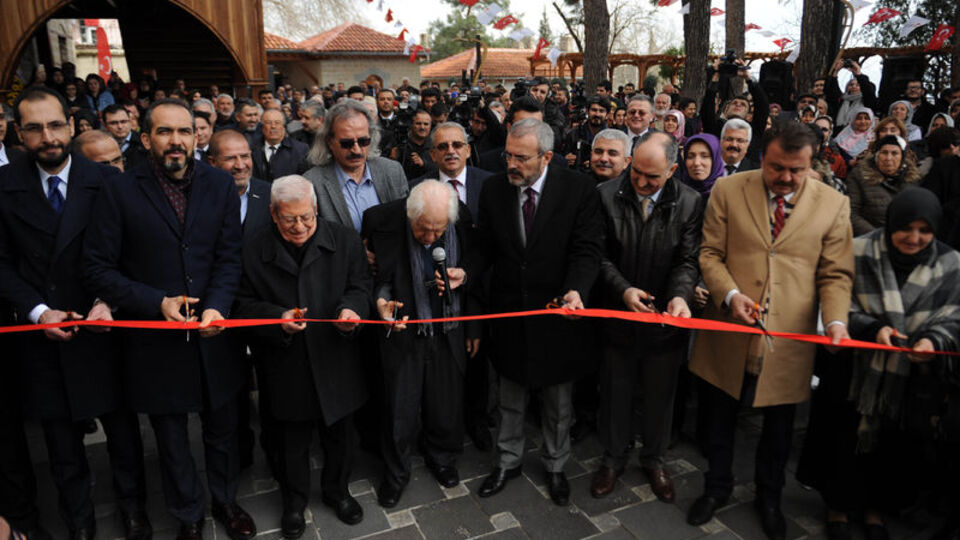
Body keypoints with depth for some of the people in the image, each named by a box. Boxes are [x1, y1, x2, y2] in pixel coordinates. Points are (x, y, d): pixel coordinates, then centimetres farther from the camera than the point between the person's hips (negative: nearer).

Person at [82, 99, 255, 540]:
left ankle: (225, 500, 44)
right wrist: (158, 303, -17)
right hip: (155, 338, -1)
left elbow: (229, 258, -3)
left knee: (222, 429, 19)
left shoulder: (220, 185, -1)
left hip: (214, 333, 2)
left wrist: (217, 306, -19)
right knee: (171, 439, 17)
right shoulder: (118, 191, -8)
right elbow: (98, 268, -7)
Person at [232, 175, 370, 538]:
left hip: (335, 362, 1)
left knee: (341, 436, 18)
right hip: (285, 370, -1)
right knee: (292, 441, 17)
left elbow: (360, 287, 2)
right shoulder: (256, 251, -6)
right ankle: (294, 500, 43)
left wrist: (351, 308, -20)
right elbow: (244, 304, -2)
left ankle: (337, 490, 45)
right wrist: (278, 317, -21)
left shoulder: (344, 240, -3)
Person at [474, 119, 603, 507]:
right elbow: (485, 246, 2)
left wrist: (576, 290, -33)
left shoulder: (579, 190, -11)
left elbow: (587, 250, -15)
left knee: (558, 403, 18)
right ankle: (508, 461, 43)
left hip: (558, 314, -2)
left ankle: (555, 467, 42)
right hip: (509, 313, 2)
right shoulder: (493, 188, -2)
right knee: (510, 399, 21)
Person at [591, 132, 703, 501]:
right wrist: (623, 289, -20)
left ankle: (654, 459, 41)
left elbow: (688, 261, -9)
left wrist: (680, 296, -28)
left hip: (665, 319, 1)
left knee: (660, 395, 17)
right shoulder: (607, 196, -8)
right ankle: (614, 458, 38)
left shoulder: (689, 203, -7)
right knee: (615, 391, 16)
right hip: (618, 315, 0)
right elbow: (601, 255, -7)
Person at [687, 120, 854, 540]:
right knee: (718, 419, 16)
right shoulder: (728, 191, -2)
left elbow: (836, 274, 1)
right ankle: (717, 486, 41)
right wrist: (730, 294, -18)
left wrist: (836, 319, -16)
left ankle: (769, 496, 43)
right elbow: (709, 253, -2)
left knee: (778, 426, 17)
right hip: (728, 332, 0)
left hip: (789, 337, 0)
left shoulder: (834, 204, -1)